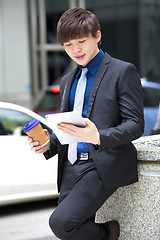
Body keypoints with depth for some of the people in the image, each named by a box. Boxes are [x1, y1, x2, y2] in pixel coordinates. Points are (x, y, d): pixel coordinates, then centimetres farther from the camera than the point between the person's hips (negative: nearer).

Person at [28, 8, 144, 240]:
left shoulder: (123, 72, -2)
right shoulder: (67, 81, 20)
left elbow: (135, 125, -8)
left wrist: (98, 137, -25)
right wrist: (49, 144, 3)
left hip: (103, 166, -7)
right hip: (71, 167, 7)